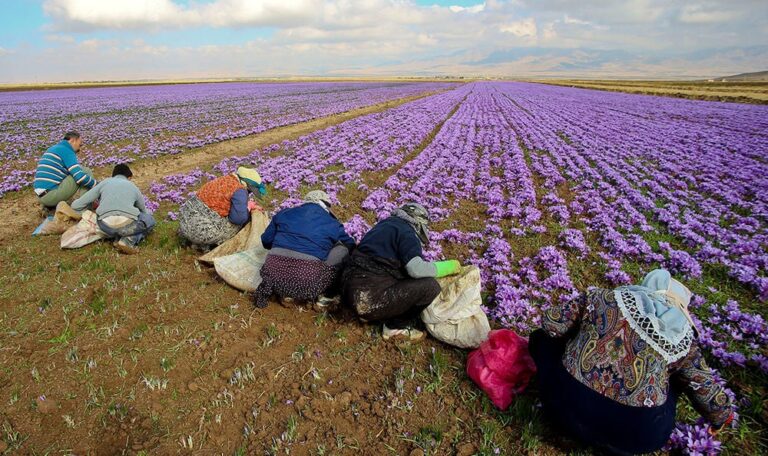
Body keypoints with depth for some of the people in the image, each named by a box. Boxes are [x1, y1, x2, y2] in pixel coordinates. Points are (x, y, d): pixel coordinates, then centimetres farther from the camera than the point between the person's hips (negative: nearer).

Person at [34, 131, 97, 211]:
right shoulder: (66, 151, -8)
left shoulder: (54, 148, 21)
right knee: (86, 171, -4)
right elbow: (80, 177, -20)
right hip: (51, 195, -9)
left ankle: (50, 205, 15)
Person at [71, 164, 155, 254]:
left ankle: (119, 238, 10)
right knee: (149, 220, 29)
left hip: (106, 226, 3)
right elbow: (143, 211, 41)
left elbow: (75, 205, 23)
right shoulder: (133, 186, 26)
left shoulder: (104, 183, 25)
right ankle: (130, 240, 3)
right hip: (127, 224, -3)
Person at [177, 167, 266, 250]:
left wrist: (248, 205, 20)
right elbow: (239, 218, -20)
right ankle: (204, 244, 2)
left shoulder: (225, 179, 11)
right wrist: (248, 207, -2)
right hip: (200, 230, -9)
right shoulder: (240, 191, -15)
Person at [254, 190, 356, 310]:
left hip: (274, 276, 4)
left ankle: (285, 292, 19)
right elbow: (351, 246, 27)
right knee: (342, 250, 17)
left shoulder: (284, 214, 17)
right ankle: (326, 297, 14)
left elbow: (266, 241, 25)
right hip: (307, 282, -3)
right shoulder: (333, 224, 12)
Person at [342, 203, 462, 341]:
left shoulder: (387, 223, 18)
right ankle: (397, 325, 5)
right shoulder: (406, 232, -8)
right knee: (430, 287, -11)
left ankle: (370, 313, 15)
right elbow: (417, 269, -20)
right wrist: (449, 266, -5)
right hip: (371, 299, -10)